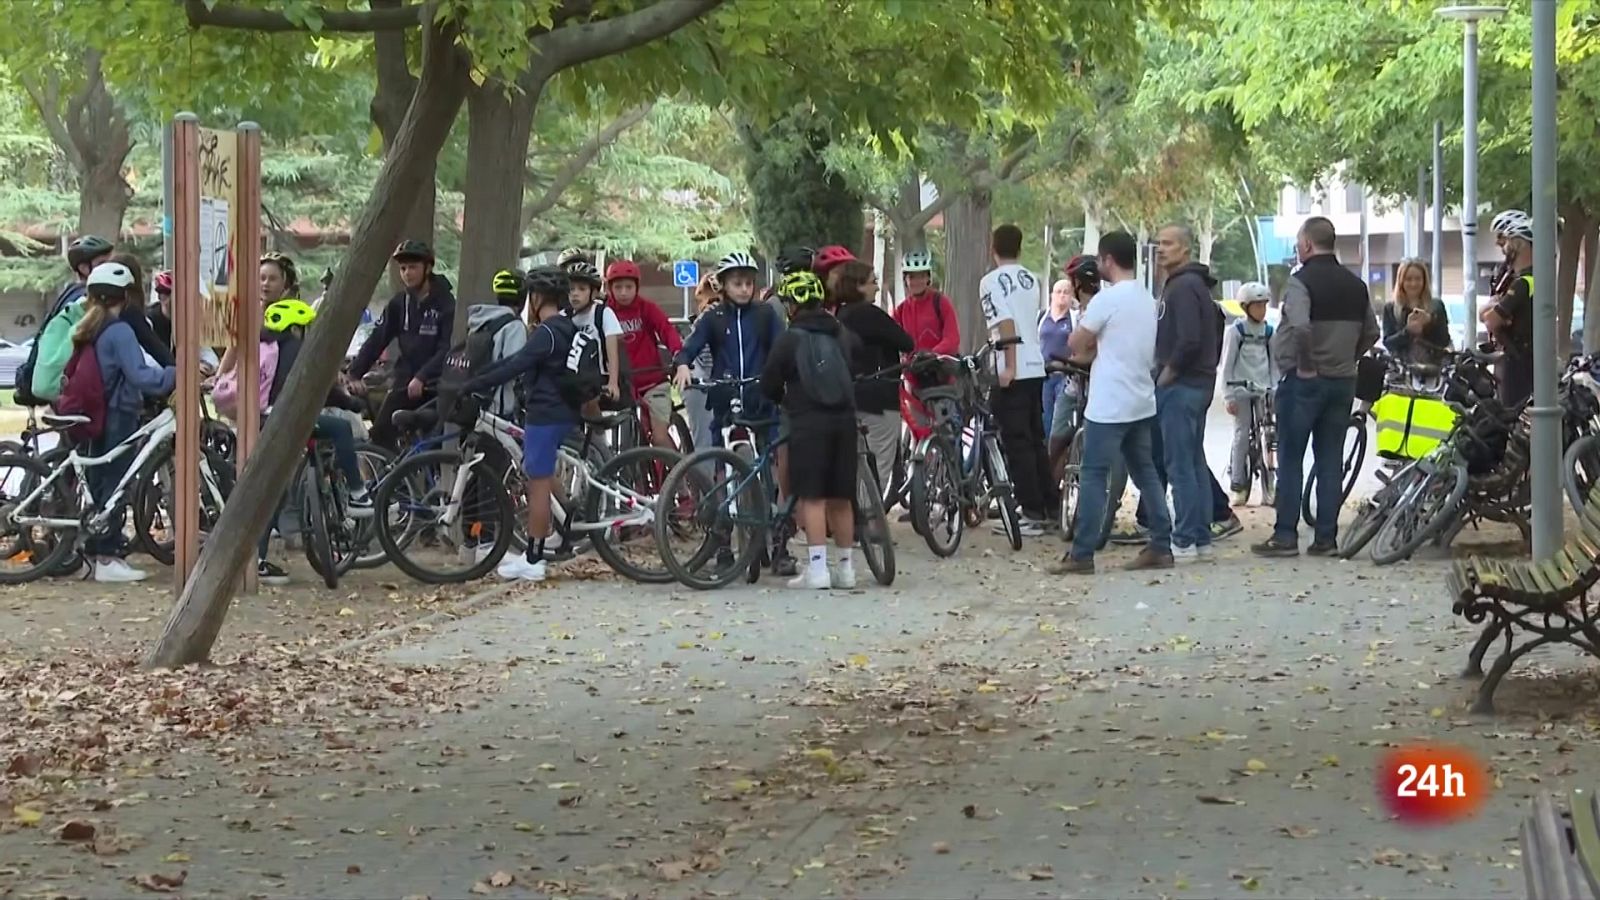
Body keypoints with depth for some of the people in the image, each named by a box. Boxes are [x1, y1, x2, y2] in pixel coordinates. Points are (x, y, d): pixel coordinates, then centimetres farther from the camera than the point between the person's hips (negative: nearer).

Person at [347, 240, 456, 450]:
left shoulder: (444, 303, -8)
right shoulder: (399, 303, 6)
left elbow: (447, 348, -16)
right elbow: (377, 339, 4)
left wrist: (422, 377, -27)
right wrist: (354, 373, -6)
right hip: (404, 381, 4)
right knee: (381, 434, -7)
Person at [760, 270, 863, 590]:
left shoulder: (789, 339, -4)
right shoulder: (842, 335, 11)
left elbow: (769, 385, 0)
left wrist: (785, 400, 21)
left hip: (809, 422, -5)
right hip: (844, 419, 5)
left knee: (811, 496, -4)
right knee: (840, 496, 10)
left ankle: (817, 567, -11)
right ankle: (845, 567, 14)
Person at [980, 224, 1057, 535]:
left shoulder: (991, 281, -9)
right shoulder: (1031, 280, 13)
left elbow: (1006, 324, -18)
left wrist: (1009, 366, -20)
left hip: (1011, 372, -7)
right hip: (1036, 367, 7)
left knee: (1017, 443, -5)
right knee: (1036, 441, 15)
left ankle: (1032, 514, -7)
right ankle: (1050, 507, 17)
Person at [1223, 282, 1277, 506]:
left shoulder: (1269, 331, 9)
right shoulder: (1236, 331, -2)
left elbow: (1274, 363, 14)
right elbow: (1227, 364, -2)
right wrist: (1230, 396, -7)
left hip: (1263, 390, 4)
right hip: (1242, 389, -4)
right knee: (1242, 435, -4)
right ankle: (1238, 486, 0)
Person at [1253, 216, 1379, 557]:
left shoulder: (1301, 281, -12)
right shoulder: (1356, 284, 11)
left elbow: (1301, 327, -28)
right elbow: (1372, 332, 16)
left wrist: (1306, 365, -17)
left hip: (1304, 380, -6)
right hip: (1343, 381, 6)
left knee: (1290, 459, 0)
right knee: (1330, 460, 8)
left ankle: (1285, 535, -1)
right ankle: (1326, 537, 8)